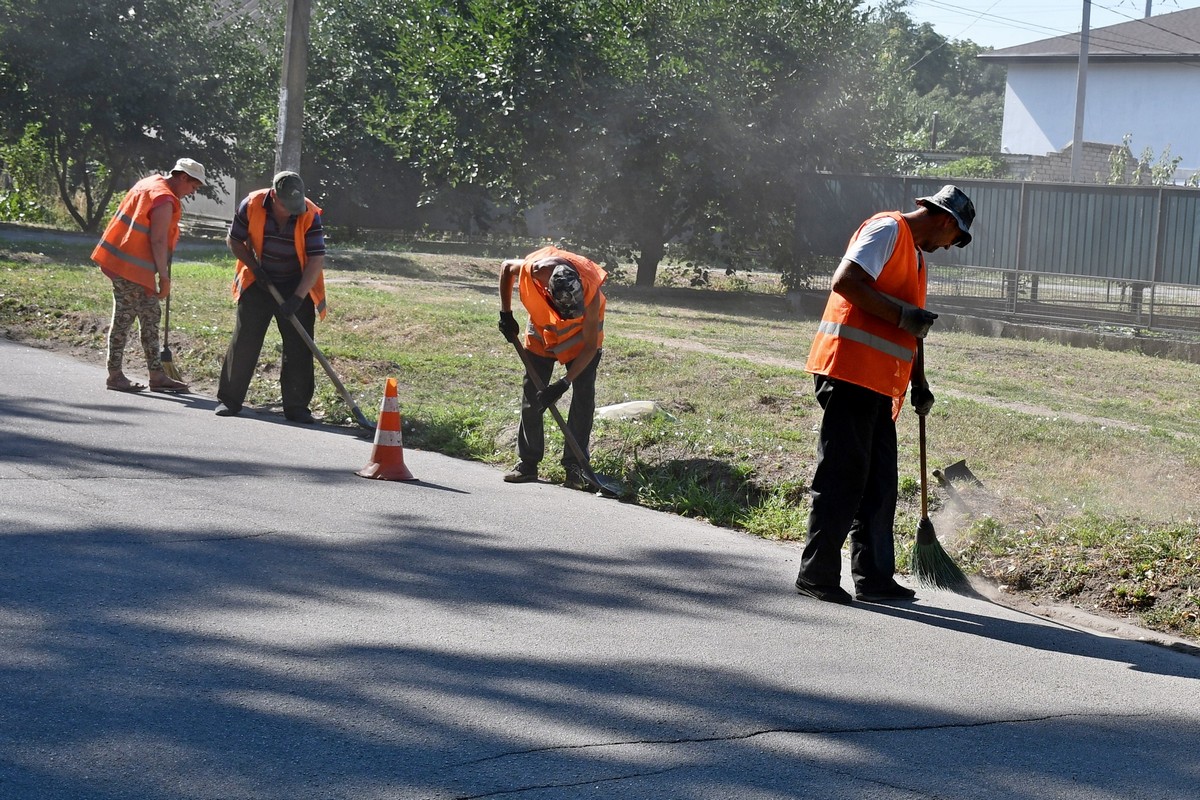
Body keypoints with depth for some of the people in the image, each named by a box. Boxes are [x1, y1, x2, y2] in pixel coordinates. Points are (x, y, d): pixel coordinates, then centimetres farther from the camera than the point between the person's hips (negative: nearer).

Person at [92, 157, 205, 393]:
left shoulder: (151, 183, 14)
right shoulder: (165, 200, -17)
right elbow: (158, 241, -20)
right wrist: (164, 277, -15)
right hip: (130, 267, -10)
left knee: (150, 317, 11)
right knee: (124, 319, -3)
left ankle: (157, 374, 13)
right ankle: (115, 376, 4)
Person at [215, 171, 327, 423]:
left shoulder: (310, 215, -19)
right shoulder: (251, 205, -16)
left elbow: (317, 260, -19)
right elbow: (234, 241, -1)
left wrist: (298, 297, -26)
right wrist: (255, 268, -12)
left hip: (297, 287, 0)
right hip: (258, 283, 0)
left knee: (299, 345, -2)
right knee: (244, 341, -2)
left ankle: (296, 406, 5)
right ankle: (229, 400, 7)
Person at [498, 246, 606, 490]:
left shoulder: (590, 292, -39)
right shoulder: (529, 269, -36)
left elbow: (590, 347, -28)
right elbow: (506, 268, -8)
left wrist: (565, 383, -32)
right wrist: (506, 314, -6)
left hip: (581, 334, -2)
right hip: (542, 330, 2)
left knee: (583, 396, -12)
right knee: (531, 394, 2)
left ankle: (575, 466, -7)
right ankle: (527, 462, 11)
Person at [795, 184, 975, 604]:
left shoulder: (916, 253, 25)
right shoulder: (888, 229, -6)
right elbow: (845, 280, -19)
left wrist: (919, 384, 26)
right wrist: (902, 314, -18)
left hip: (879, 383, 10)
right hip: (850, 371, -10)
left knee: (879, 483, 10)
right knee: (842, 476, -8)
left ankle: (874, 577, 15)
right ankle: (816, 575, -3)